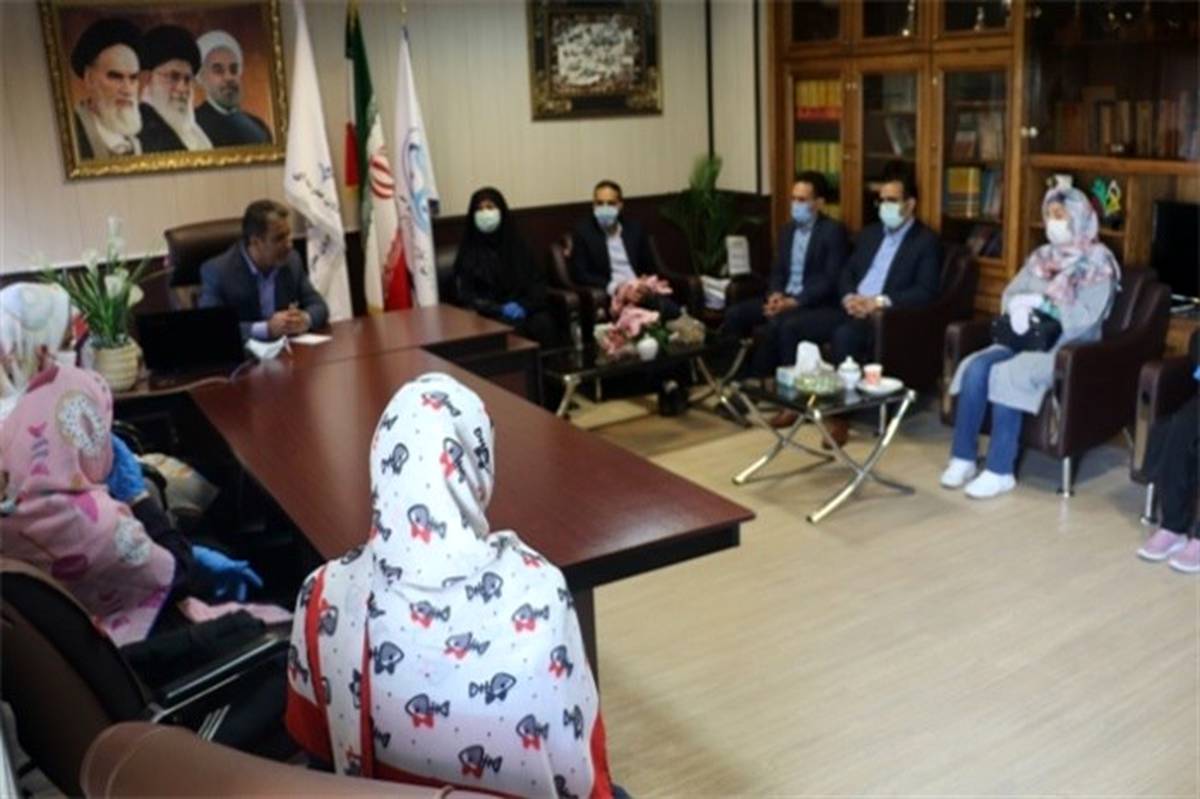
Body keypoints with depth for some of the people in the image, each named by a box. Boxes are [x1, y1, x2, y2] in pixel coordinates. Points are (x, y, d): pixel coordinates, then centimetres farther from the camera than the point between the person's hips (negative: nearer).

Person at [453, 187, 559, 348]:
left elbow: (537, 282, 10)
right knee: (513, 328, -34)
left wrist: (524, 306, -11)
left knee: (543, 323, -30)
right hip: (489, 316, -2)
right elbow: (466, 296, 0)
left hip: (524, 310, 2)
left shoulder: (517, 245, 17)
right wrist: (500, 309, -15)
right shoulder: (468, 252, 9)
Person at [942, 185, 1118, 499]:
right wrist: (1018, 307, -13)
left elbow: (1085, 317, -15)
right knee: (975, 367, -23)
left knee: (1007, 374, -33)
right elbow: (1010, 294, 10)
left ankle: (1001, 471, -26)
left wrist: (1040, 301, -17)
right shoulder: (1042, 256, 15)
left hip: (1068, 349, -6)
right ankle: (963, 458, -18)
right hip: (1028, 339, 6)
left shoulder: (1098, 263, -4)